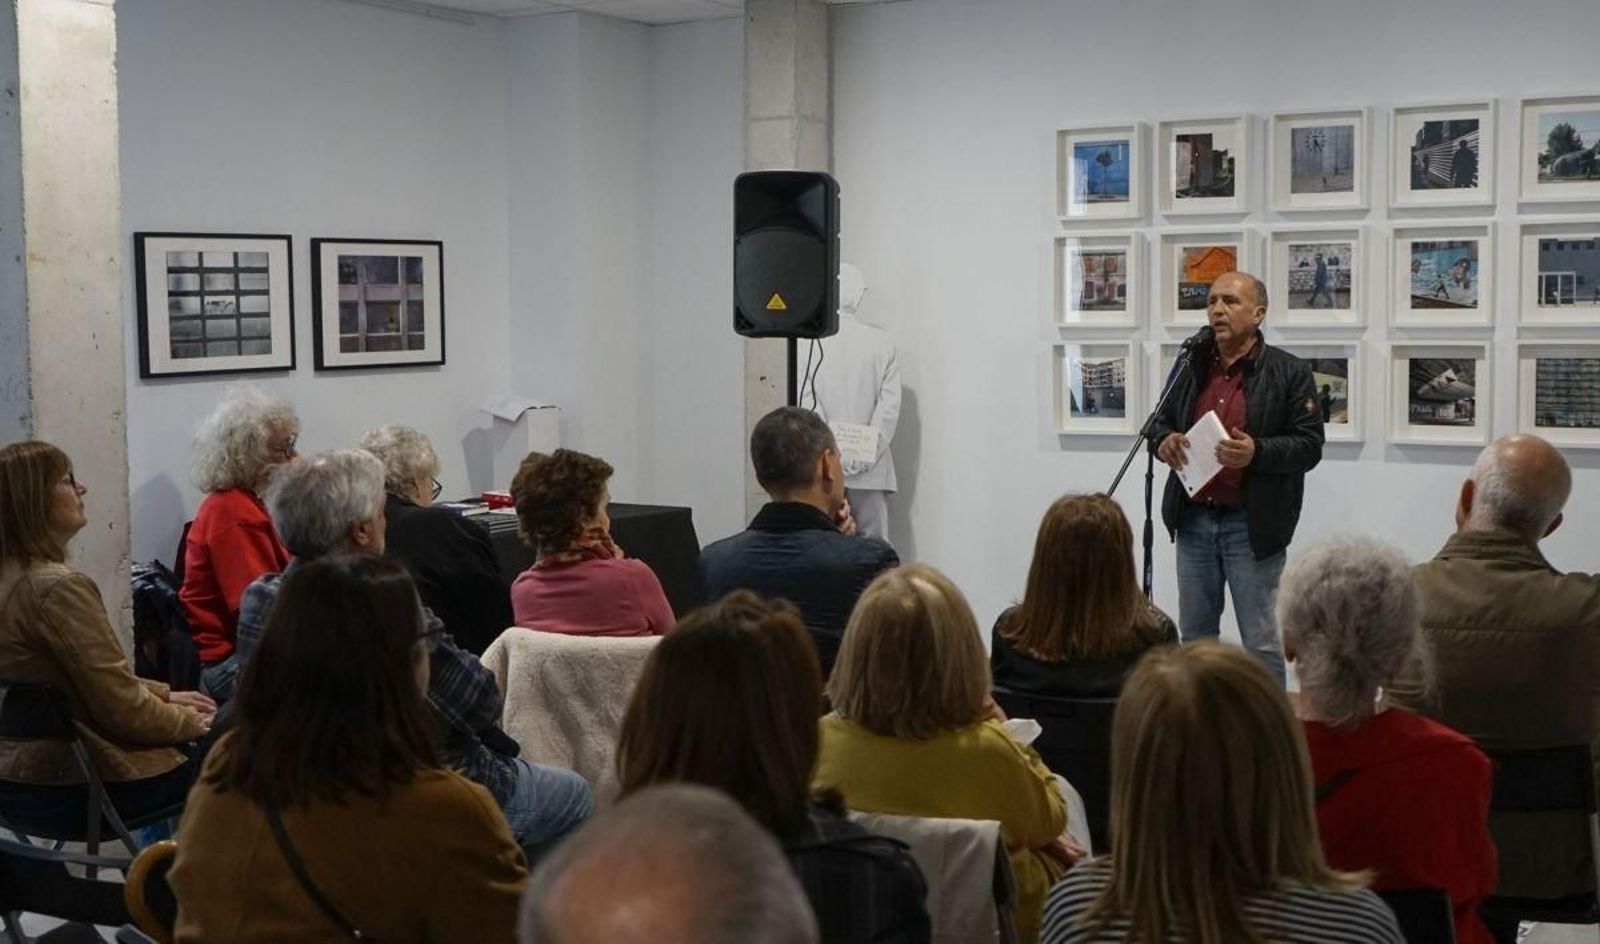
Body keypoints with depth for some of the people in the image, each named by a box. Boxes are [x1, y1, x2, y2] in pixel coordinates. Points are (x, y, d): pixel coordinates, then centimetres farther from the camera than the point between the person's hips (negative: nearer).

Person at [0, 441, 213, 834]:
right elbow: (125, 709, -20)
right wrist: (190, 722, -3)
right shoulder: (59, 587, -24)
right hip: (74, 788, -8)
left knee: (188, 743, 23)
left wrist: (165, 695, 14)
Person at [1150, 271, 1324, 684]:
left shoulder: (1289, 372, -5)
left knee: (1260, 641, 1)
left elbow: (1309, 445, -8)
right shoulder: (1192, 367, 10)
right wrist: (1163, 441, -3)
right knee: (1194, 635, 15)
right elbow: (1161, 421, 20)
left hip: (1251, 524, -5)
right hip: (1194, 519, 5)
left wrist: (1257, 452, -25)